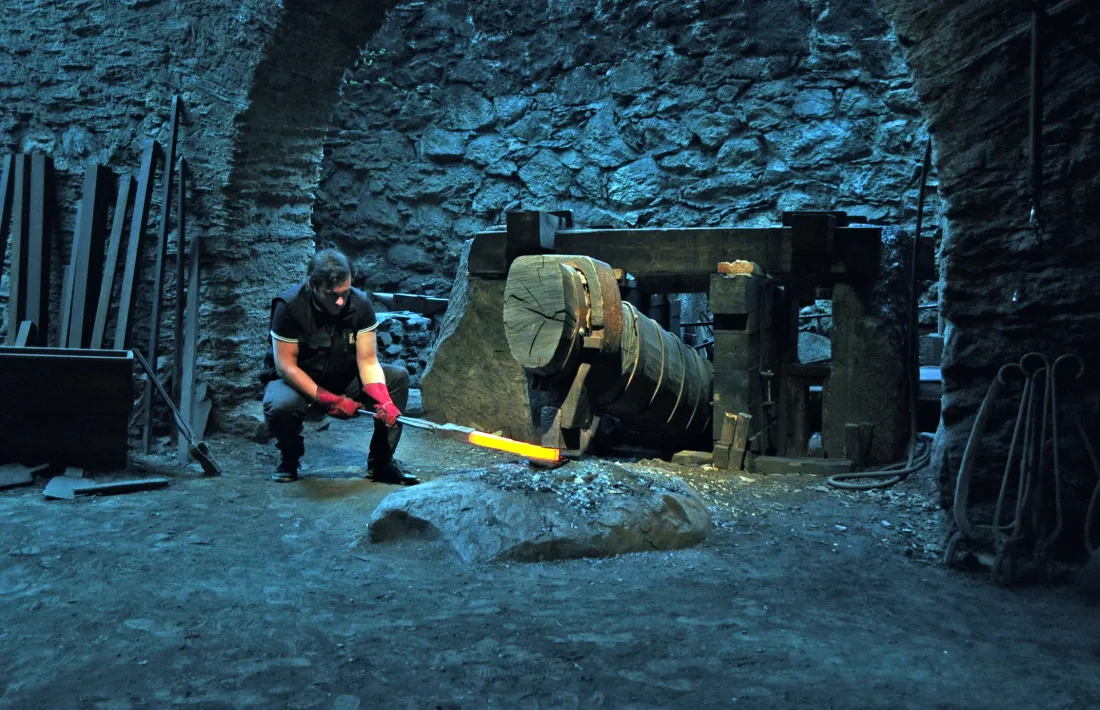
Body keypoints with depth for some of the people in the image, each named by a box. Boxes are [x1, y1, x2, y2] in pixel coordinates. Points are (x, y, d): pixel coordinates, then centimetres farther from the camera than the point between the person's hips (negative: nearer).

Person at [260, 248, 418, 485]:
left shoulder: (360, 304, -13)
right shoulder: (289, 306, -23)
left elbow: (368, 361, -14)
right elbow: (285, 366, -21)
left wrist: (383, 400, -32)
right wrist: (328, 399, -30)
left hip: (344, 379, 4)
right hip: (299, 383, -4)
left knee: (398, 376, -17)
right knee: (280, 407, -38)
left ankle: (380, 462, -9)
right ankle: (289, 457, -1)